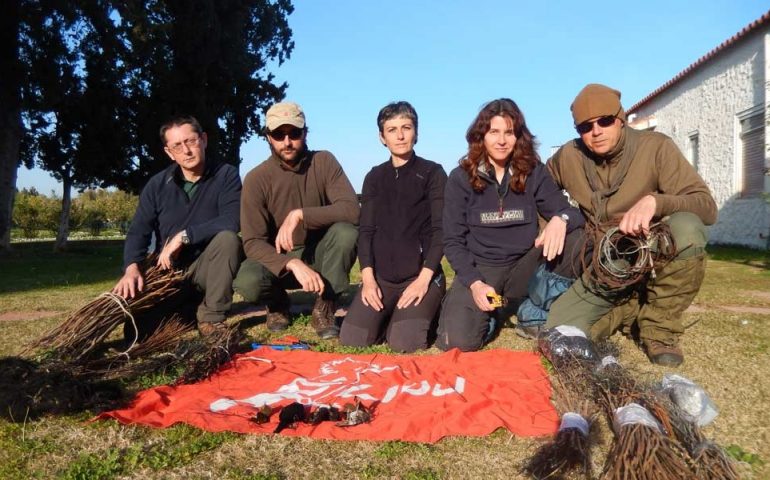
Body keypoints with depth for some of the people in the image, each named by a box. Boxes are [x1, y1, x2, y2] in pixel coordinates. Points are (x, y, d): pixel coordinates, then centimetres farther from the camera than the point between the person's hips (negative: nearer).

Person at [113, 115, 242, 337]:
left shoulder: (226, 175, -9)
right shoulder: (157, 185, 1)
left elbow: (230, 222, -23)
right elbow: (138, 232, -4)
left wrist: (183, 236, -25)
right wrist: (132, 267, -23)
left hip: (207, 267, -2)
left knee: (228, 238, -33)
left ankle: (211, 317, -20)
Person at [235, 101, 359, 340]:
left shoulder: (324, 162, -11)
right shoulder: (256, 179, -14)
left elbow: (351, 209, -23)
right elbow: (252, 242, -20)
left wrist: (301, 215, -34)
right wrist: (293, 263, -37)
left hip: (320, 254, 1)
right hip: (278, 257, 0)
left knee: (347, 232, -31)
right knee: (248, 282, -33)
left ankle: (325, 307, -9)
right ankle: (278, 303, 6)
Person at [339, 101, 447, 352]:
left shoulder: (433, 173, 2)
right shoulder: (374, 177, 13)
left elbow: (440, 230, -5)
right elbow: (366, 230, 6)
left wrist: (423, 278, -15)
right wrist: (368, 277, -8)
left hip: (421, 274, -3)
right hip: (381, 276, 3)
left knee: (405, 343, -23)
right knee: (352, 340, -15)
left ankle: (421, 313, 10)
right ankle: (389, 314, 15)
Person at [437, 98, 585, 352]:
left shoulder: (533, 172, 2)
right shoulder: (460, 178, -3)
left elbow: (567, 212, -4)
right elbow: (453, 241, -4)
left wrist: (561, 219, -31)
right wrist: (474, 283, -19)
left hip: (525, 266, 2)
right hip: (479, 269, -2)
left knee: (577, 241, -26)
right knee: (458, 341, -27)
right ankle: (489, 311, 7)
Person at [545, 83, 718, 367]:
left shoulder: (656, 147, -13)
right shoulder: (568, 157, -5)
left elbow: (707, 207, -20)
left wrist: (654, 201, -38)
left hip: (656, 258, -2)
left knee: (686, 226, -35)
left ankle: (659, 326, -13)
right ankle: (635, 306, 11)